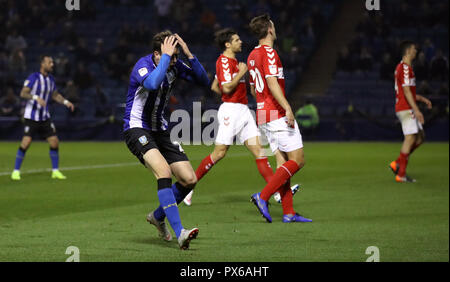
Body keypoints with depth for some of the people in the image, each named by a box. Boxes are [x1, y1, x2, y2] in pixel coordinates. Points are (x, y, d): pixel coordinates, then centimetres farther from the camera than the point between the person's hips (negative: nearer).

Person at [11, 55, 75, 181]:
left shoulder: (50, 78, 8)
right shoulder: (33, 77, -12)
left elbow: (55, 95, 22)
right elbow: (23, 93, -20)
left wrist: (66, 102, 5)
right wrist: (36, 97, -36)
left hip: (45, 117, 6)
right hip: (31, 117, -6)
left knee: (54, 142, -1)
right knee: (26, 143, -14)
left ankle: (55, 171, 11)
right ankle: (16, 171, -1)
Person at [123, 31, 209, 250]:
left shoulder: (174, 66, -1)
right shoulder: (143, 65, -21)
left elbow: (204, 81, -3)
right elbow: (152, 83, -44)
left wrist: (189, 55, -15)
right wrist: (166, 56, -35)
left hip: (159, 130, 7)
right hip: (137, 129, -7)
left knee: (189, 180, 2)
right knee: (163, 171, -30)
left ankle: (158, 216, 28)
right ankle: (179, 232, -36)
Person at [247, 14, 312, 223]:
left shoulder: (253, 55, 16)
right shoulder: (268, 52, -12)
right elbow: (272, 82, -23)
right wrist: (287, 108, -26)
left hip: (263, 115, 9)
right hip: (277, 114, -9)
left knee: (283, 163, 7)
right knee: (297, 160, -7)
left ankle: (288, 213, 3)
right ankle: (263, 196, -15)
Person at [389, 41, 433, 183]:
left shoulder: (403, 67, 19)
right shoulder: (405, 68, -14)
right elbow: (406, 91, -20)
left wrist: (422, 99, 22)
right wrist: (416, 110, -23)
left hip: (408, 109, 10)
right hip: (406, 109, -10)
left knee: (420, 137, 11)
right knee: (410, 138, -9)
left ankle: (397, 164, 10)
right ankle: (401, 174, -7)